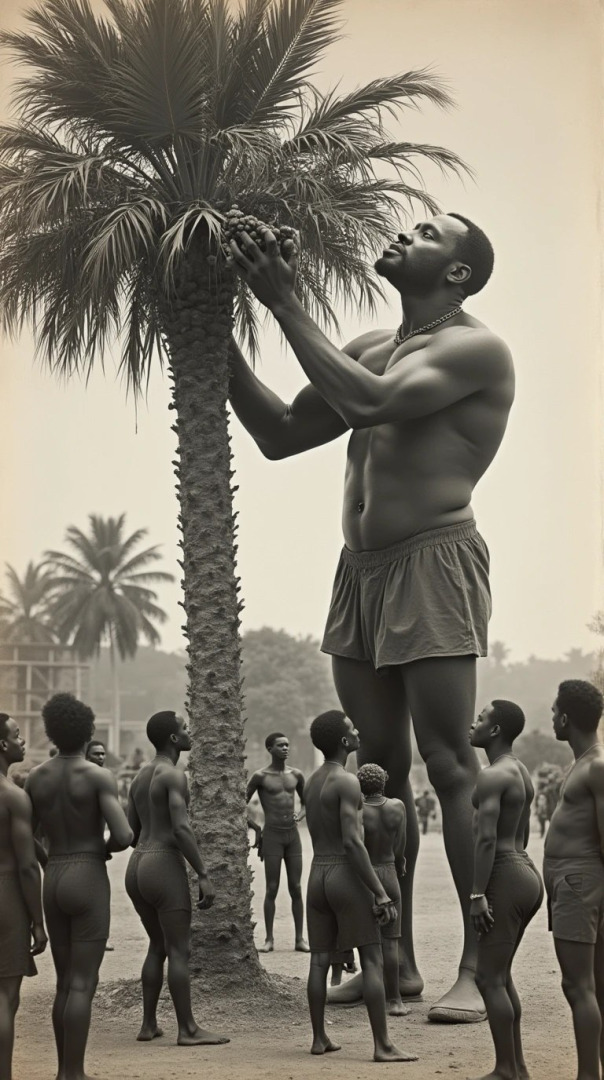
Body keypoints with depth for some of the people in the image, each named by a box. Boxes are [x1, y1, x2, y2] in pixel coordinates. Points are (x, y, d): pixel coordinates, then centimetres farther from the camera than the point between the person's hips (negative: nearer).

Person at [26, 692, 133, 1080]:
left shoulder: (36, 777, 5)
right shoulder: (99, 776, -10)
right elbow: (124, 836, -18)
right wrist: (104, 848, 4)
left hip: (52, 881, 6)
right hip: (89, 880, -6)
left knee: (66, 982, 15)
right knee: (83, 984, -5)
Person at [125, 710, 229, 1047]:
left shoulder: (141, 776, 15)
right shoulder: (174, 775, -12)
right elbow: (182, 828, -21)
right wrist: (203, 874, -20)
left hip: (137, 866, 9)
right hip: (165, 866, -9)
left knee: (158, 946, 17)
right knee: (180, 950, -4)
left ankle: (149, 1025, 19)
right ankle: (188, 1029, -1)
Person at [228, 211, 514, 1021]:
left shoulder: (476, 349, -5)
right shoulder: (369, 348, 19)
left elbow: (370, 400, -21)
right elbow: (280, 435, 22)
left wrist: (286, 306, -15)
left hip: (435, 564, -8)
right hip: (360, 568, 8)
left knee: (450, 766, -10)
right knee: (380, 768, 8)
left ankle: (479, 967, -7)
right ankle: (396, 961, 13)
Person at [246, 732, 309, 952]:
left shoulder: (296, 775, 7)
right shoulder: (260, 777, -4)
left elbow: (305, 801, 23)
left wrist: (299, 815, 4)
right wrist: (256, 829, -2)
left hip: (293, 835, 4)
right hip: (272, 836, -3)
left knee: (296, 888, 3)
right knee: (272, 889, -2)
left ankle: (300, 938, 5)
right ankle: (269, 939, 3)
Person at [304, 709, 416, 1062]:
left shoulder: (312, 782, 12)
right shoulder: (347, 782, -15)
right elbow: (352, 842, -21)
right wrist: (381, 893, -20)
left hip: (318, 874, 8)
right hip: (346, 874, -8)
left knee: (320, 959, 11)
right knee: (373, 961, -5)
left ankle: (319, 1038, 16)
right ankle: (383, 1045, -7)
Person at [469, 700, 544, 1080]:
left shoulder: (492, 776, -15)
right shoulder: (522, 772, 15)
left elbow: (486, 838, -22)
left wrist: (477, 895, -22)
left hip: (505, 878, -10)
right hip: (527, 874, 10)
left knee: (489, 978, -4)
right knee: (500, 974, 17)